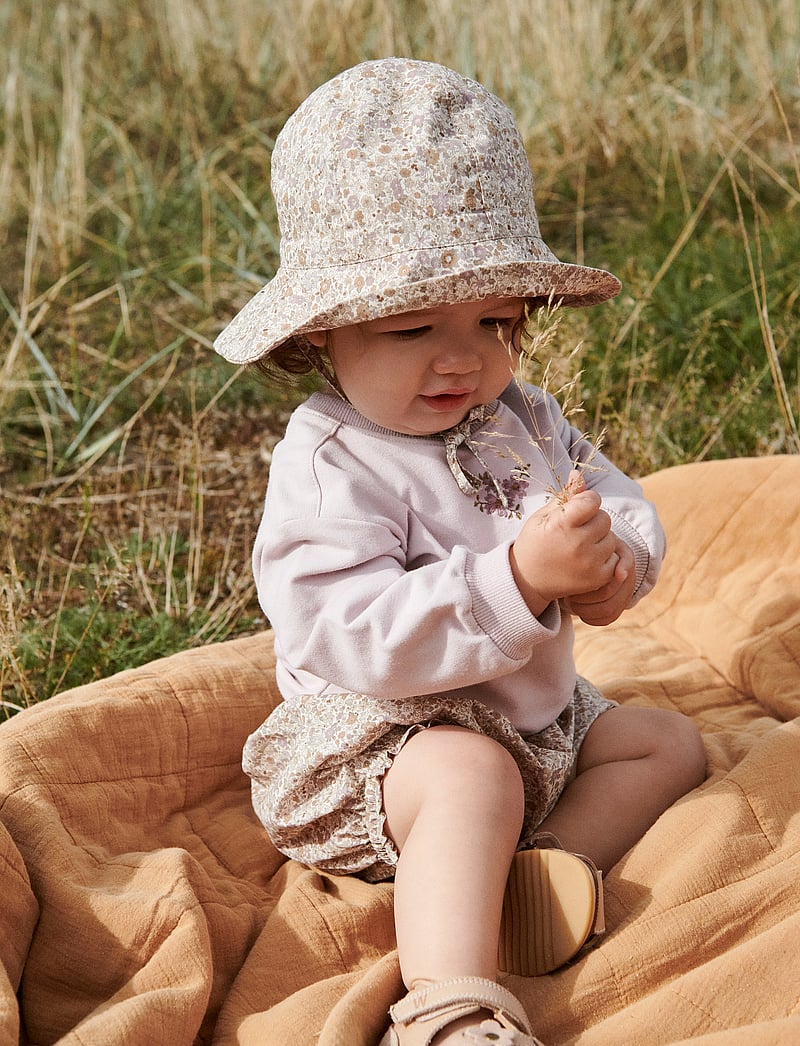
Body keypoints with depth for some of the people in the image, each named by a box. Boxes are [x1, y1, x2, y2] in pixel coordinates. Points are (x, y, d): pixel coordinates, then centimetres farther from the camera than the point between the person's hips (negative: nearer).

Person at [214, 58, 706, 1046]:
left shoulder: (524, 419, 1)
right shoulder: (328, 465, -24)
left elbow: (626, 507, 6)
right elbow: (348, 635, -34)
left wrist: (617, 561, -21)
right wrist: (518, 580, -40)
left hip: (532, 716, 9)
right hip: (374, 740, -9)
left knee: (667, 741, 10)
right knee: (472, 777, -35)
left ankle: (542, 866, -14)